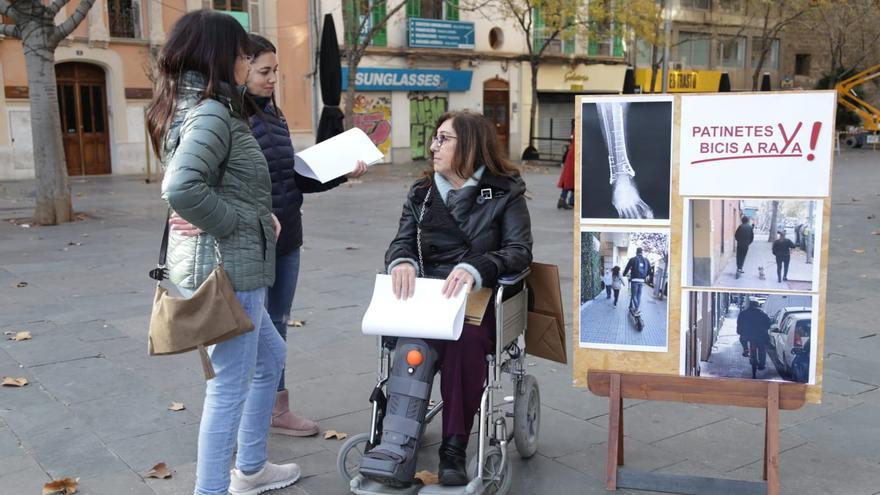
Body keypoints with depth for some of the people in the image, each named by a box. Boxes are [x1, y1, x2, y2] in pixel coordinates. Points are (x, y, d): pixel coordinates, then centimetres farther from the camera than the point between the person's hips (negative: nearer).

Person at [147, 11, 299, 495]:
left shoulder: (189, 107, 13)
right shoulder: (212, 114, -18)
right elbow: (181, 188, -33)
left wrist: (259, 215, 5)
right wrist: (233, 223, -19)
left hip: (224, 266, 11)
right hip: (225, 268, -11)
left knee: (271, 355, 24)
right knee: (230, 385, 0)